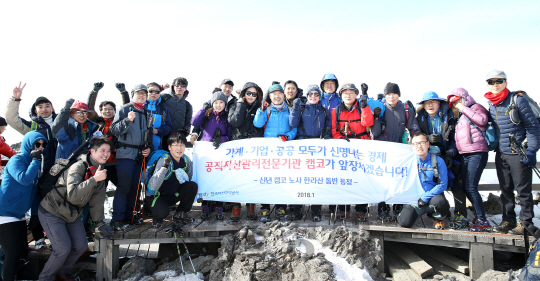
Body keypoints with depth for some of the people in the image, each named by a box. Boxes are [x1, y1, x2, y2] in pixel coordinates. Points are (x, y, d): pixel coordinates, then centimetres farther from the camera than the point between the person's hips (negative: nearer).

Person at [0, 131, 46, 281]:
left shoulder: (34, 162, 11)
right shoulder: (16, 160, -13)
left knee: (22, 252, 11)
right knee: (13, 254, -8)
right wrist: (36, 160, -22)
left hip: (19, 215, 9)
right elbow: (24, 179, -30)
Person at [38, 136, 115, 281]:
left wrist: (99, 223, 1)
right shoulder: (78, 167, -25)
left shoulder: (100, 170, 1)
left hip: (73, 214, 8)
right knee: (63, 249, -12)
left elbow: (97, 200, 5)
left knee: (81, 246, 5)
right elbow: (73, 194, -38)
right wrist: (94, 179, -44)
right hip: (52, 213, -8)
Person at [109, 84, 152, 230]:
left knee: (134, 186, 9)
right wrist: (128, 120, -25)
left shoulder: (145, 113, 17)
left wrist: (149, 147, 9)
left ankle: (129, 215, 19)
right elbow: (114, 131, -11)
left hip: (140, 154, 6)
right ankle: (117, 219, -5)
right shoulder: (124, 110, -2)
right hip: (126, 153, -6)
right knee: (124, 186, -11)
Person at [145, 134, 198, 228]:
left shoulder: (186, 159, -7)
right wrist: (164, 167, -44)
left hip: (173, 195, 6)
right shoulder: (164, 160, -24)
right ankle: (157, 218, 5)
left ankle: (180, 214, 3)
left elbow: (189, 178, 10)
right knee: (162, 212, -35)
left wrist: (184, 178, -11)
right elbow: (152, 186, -36)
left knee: (193, 186, -17)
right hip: (156, 196, -6)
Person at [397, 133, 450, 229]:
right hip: (415, 198, 2)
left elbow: (443, 185, -7)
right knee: (404, 223, -20)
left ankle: (438, 218, 0)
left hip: (433, 196, -2)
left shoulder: (438, 161, -4)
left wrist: (425, 197, -15)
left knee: (439, 201, -39)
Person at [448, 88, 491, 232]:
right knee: (466, 188, 8)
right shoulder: (461, 116, 23)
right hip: (464, 155, 9)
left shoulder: (476, 107, 2)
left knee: (471, 188, -14)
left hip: (477, 153, -9)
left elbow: (482, 120, -20)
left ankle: (483, 221, -8)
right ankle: (480, 215, 19)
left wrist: (463, 108, -12)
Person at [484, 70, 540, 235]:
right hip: (501, 155, 6)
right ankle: (508, 220, 22)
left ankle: (525, 222, 13)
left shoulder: (517, 100, -10)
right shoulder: (491, 105, 8)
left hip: (519, 154, -6)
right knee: (505, 190, 12)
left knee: (523, 190, 2)